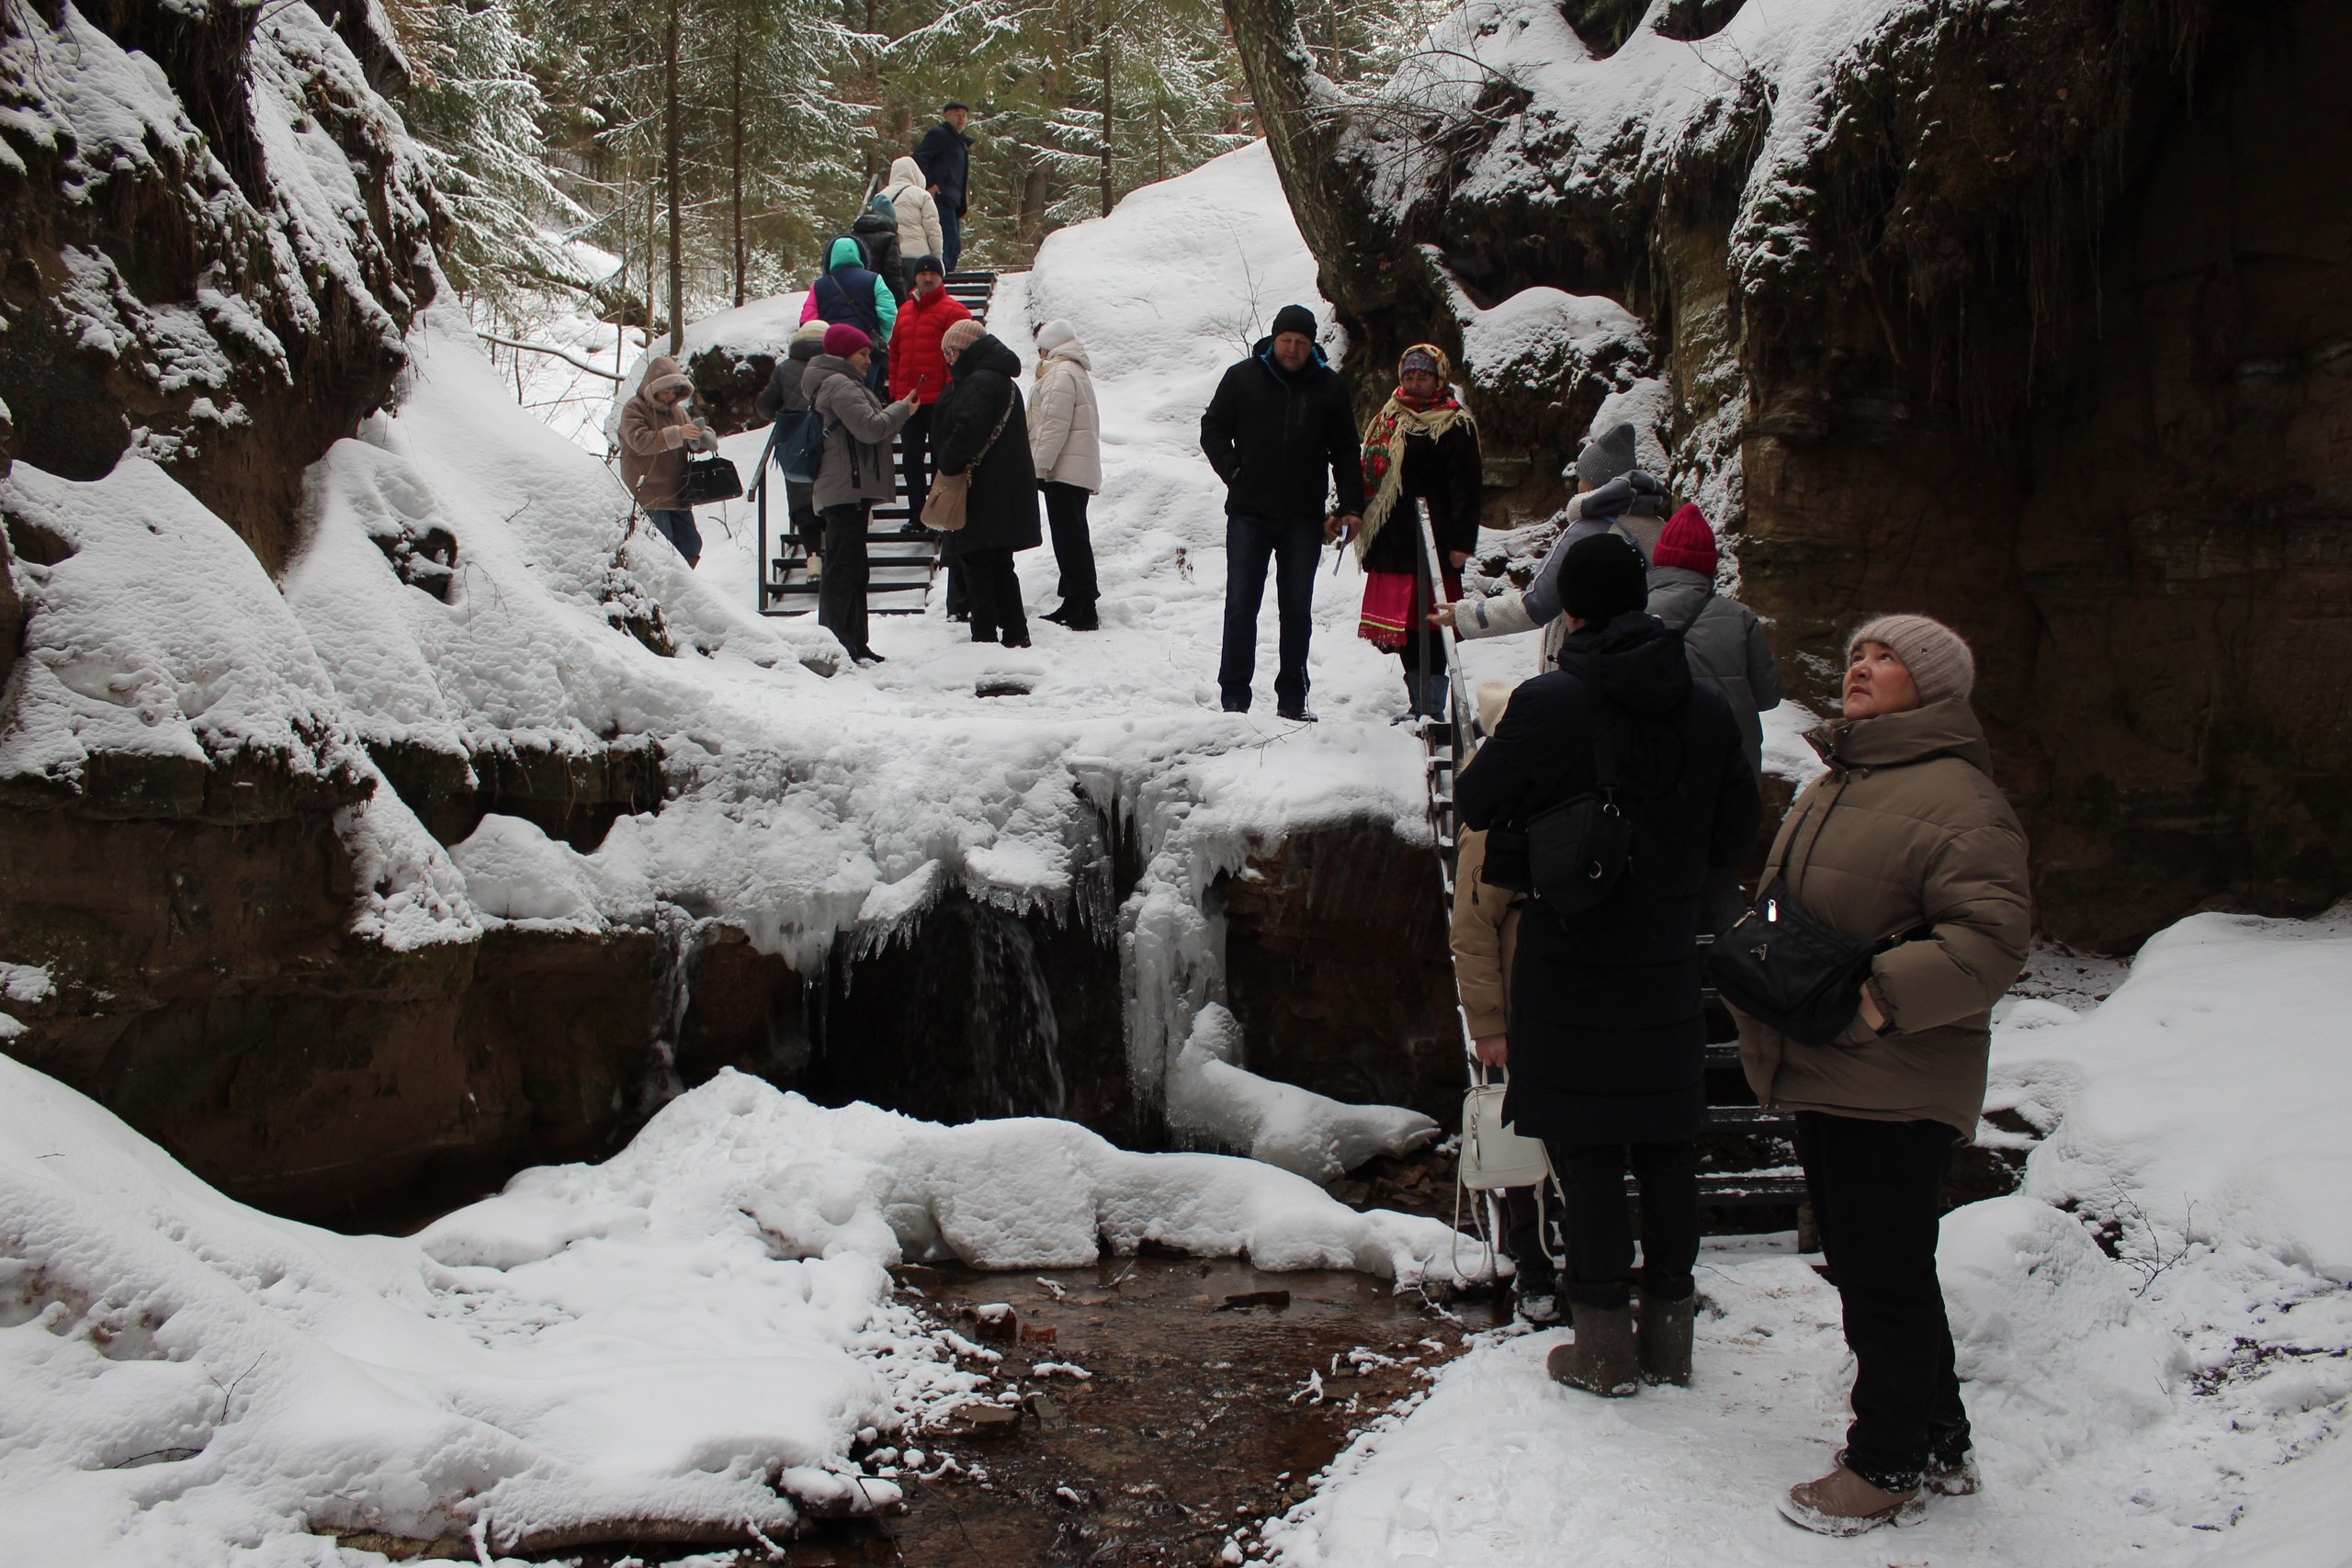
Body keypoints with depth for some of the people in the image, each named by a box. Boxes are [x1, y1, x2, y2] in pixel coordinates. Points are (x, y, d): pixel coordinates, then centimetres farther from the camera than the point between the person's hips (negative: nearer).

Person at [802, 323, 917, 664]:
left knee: (852, 569, 13)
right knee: (843, 568, -10)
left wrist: (895, 415, 13)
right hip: (846, 491, -11)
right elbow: (869, 428, -20)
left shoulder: (846, 385, 24)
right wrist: (902, 409, -7)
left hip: (848, 492, 11)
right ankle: (839, 645, -10)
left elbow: (867, 431, 27)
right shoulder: (839, 385, -11)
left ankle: (854, 645, 19)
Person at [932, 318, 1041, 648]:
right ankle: (1015, 633, 18)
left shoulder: (979, 383, -15)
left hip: (985, 493, -10)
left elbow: (968, 432, -23)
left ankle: (985, 635, -3)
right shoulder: (1003, 380, 18)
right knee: (1000, 564, 15)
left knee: (977, 563, -4)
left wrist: (947, 465, -12)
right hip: (1006, 492, 10)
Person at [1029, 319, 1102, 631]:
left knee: (1069, 538, -9)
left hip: (1065, 472, -10)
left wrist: (1041, 465, -17)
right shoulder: (1078, 372, 21)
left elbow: (1056, 425, -19)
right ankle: (1075, 604, 17)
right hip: (1080, 469, 10)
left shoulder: (1061, 374, -11)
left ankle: (1082, 610, -10)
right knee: (1073, 537, 13)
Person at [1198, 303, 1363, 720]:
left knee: (1297, 609, 5)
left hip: (1303, 518, 1)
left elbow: (1345, 451, 10)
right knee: (1241, 605, -1)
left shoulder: (1329, 386, 6)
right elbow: (1212, 430, 10)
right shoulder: (1242, 377, 3)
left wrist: (1351, 506, 2)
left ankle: (1292, 700, 11)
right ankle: (1234, 697, 5)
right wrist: (1234, 471, -4)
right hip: (1249, 513, -1)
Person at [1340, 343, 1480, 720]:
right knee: (1400, 626, 8)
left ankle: (1432, 707, -2)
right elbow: (1369, 474, 24)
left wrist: (1461, 541, -14)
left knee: (1428, 625, -7)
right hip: (1391, 542, 7)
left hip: (1430, 545, -7)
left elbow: (1465, 488, -8)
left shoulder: (1455, 426, -3)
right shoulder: (1387, 418, 18)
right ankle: (1418, 701, 18)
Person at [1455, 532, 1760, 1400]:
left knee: (1586, 1149, 5)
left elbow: (1476, 802, -7)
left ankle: (1605, 1344, 12)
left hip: (1570, 961, -4)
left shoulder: (1549, 703, -17)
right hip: (1667, 958, 4)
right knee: (1667, 1144, 14)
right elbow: (1736, 831, 5)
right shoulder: (1707, 707, -2)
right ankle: (1669, 1328, 24)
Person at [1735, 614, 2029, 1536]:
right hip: (1820, 1072, 10)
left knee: (1884, 1278, 2)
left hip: (1895, 1088, -10)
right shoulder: (1834, 785, 15)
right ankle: (1939, 1446, 34)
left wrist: (1882, 994, -29)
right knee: (1865, 1269, 19)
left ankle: (1889, 1462, 20)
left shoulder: (1954, 796, -16)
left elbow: (1992, 937, -24)